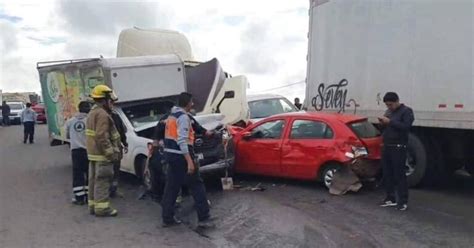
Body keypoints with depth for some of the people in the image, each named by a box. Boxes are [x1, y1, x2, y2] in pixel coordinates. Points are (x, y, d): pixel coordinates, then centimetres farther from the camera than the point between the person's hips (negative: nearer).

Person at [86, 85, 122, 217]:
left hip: (93, 153, 11)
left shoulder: (92, 112, 18)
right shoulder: (102, 114, -17)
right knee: (102, 181, -6)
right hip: (102, 154, -11)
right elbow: (102, 137, -25)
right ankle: (102, 208, -1)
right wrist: (111, 153, -22)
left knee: (94, 180, 15)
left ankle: (93, 205, 23)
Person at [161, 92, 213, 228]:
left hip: (170, 154, 9)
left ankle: (167, 218, 18)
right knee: (197, 185, 0)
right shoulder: (183, 117, -14)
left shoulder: (172, 115, 16)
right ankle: (203, 218, 4)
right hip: (180, 155, -9)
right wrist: (190, 161, -27)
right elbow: (182, 141, -23)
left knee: (171, 187, 13)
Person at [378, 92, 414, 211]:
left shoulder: (406, 111, -5)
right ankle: (391, 198, 19)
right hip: (387, 147, 8)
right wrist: (382, 123, 2)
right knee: (387, 173, 9)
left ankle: (403, 201, 1)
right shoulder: (388, 111, 18)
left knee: (399, 174, -6)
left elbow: (406, 127, -20)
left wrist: (390, 122, -20)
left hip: (398, 148, -7)